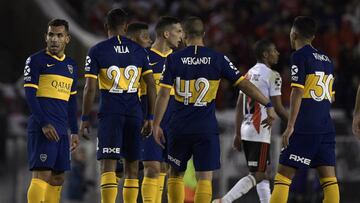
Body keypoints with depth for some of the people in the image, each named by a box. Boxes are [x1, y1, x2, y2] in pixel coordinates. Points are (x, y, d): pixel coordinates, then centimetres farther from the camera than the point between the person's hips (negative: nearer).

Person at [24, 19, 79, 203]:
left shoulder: (71, 66, 18)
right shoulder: (36, 61, -2)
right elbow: (30, 94, -9)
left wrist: (74, 131, 18)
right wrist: (44, 123, -17)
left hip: (62, 130, 7)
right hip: (42, 129, -7)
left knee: (58, 178, 6)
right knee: (42, 174, -14)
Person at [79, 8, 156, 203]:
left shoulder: (97, 51, -2)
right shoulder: (139, 50, 7)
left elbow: (90, 88, -6)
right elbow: (151, 86, 6)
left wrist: (85, 119, 2)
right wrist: (151, 118, 12)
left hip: (109, 113, -3)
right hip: (134, 114, 3)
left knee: (108, 165, -7)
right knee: (131, 165, 11)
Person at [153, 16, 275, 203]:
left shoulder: (173, 59, -2)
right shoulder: (218, 59, -1)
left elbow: (163, 94, -5)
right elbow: (244, 85, -1)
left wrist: (156, 125, 2)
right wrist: (268, 105, 7)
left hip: (180, 129, 1)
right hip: (207, 130, -1)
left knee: (176, 174, 17)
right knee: (205, 178, 0)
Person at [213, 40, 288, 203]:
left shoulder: (249, 74, 15)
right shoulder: (272, 76, -9)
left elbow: (239, 106, 15)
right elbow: (278, 108, -12)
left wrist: (238, 134, 18)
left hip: (246, 130, 9)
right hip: (260, 132, -9)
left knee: (262, 174, 14)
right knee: (257, 175, -8)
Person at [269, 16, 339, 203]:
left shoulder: (300, 56, -5)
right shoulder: (326, 59, 17)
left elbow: (298, 92, -13)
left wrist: (290, 126, -14)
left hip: (305, 128, -7)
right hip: (326, 128, 7)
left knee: (284, 173, -4)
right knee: (328, 176, 3)